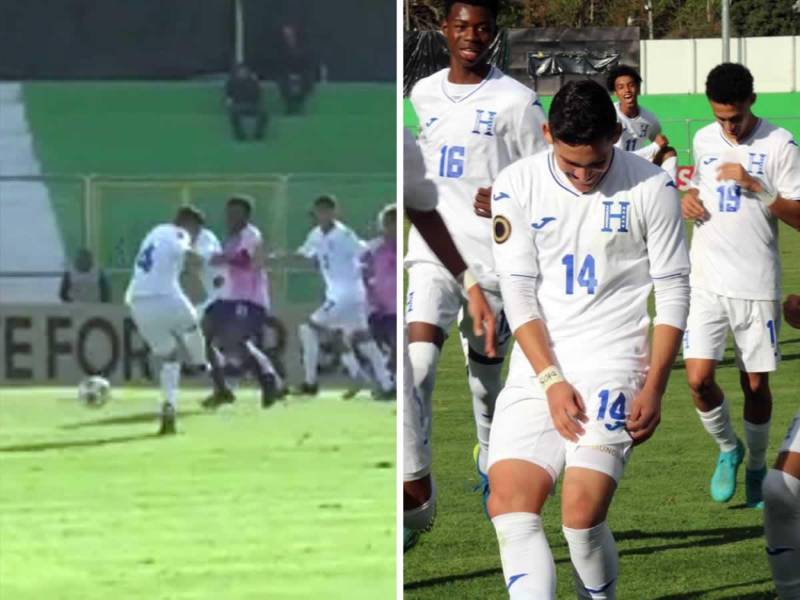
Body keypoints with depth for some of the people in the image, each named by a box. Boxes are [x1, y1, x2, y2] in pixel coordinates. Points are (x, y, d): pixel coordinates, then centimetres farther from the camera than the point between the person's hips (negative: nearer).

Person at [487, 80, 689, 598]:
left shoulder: (652, 188, -3)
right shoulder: (517, 186, 1)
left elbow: (673, 293, 1)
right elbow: (519, 294, 0)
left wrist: (653, 390, -6)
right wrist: (551, 382, -10)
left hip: (614, 364, -3)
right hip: (537, 369, 3)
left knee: (582, 512, -17)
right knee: (509, 503, -13)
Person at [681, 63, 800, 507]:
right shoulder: (704, 141, 8)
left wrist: (756, 186, -21)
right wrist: (689, 199, 4)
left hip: (757, 285, -3)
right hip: (705, 282, 3)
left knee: (756, 385, 5)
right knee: (699, 379, -8)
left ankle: (756, 468, 25)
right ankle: (727, 449, 19)